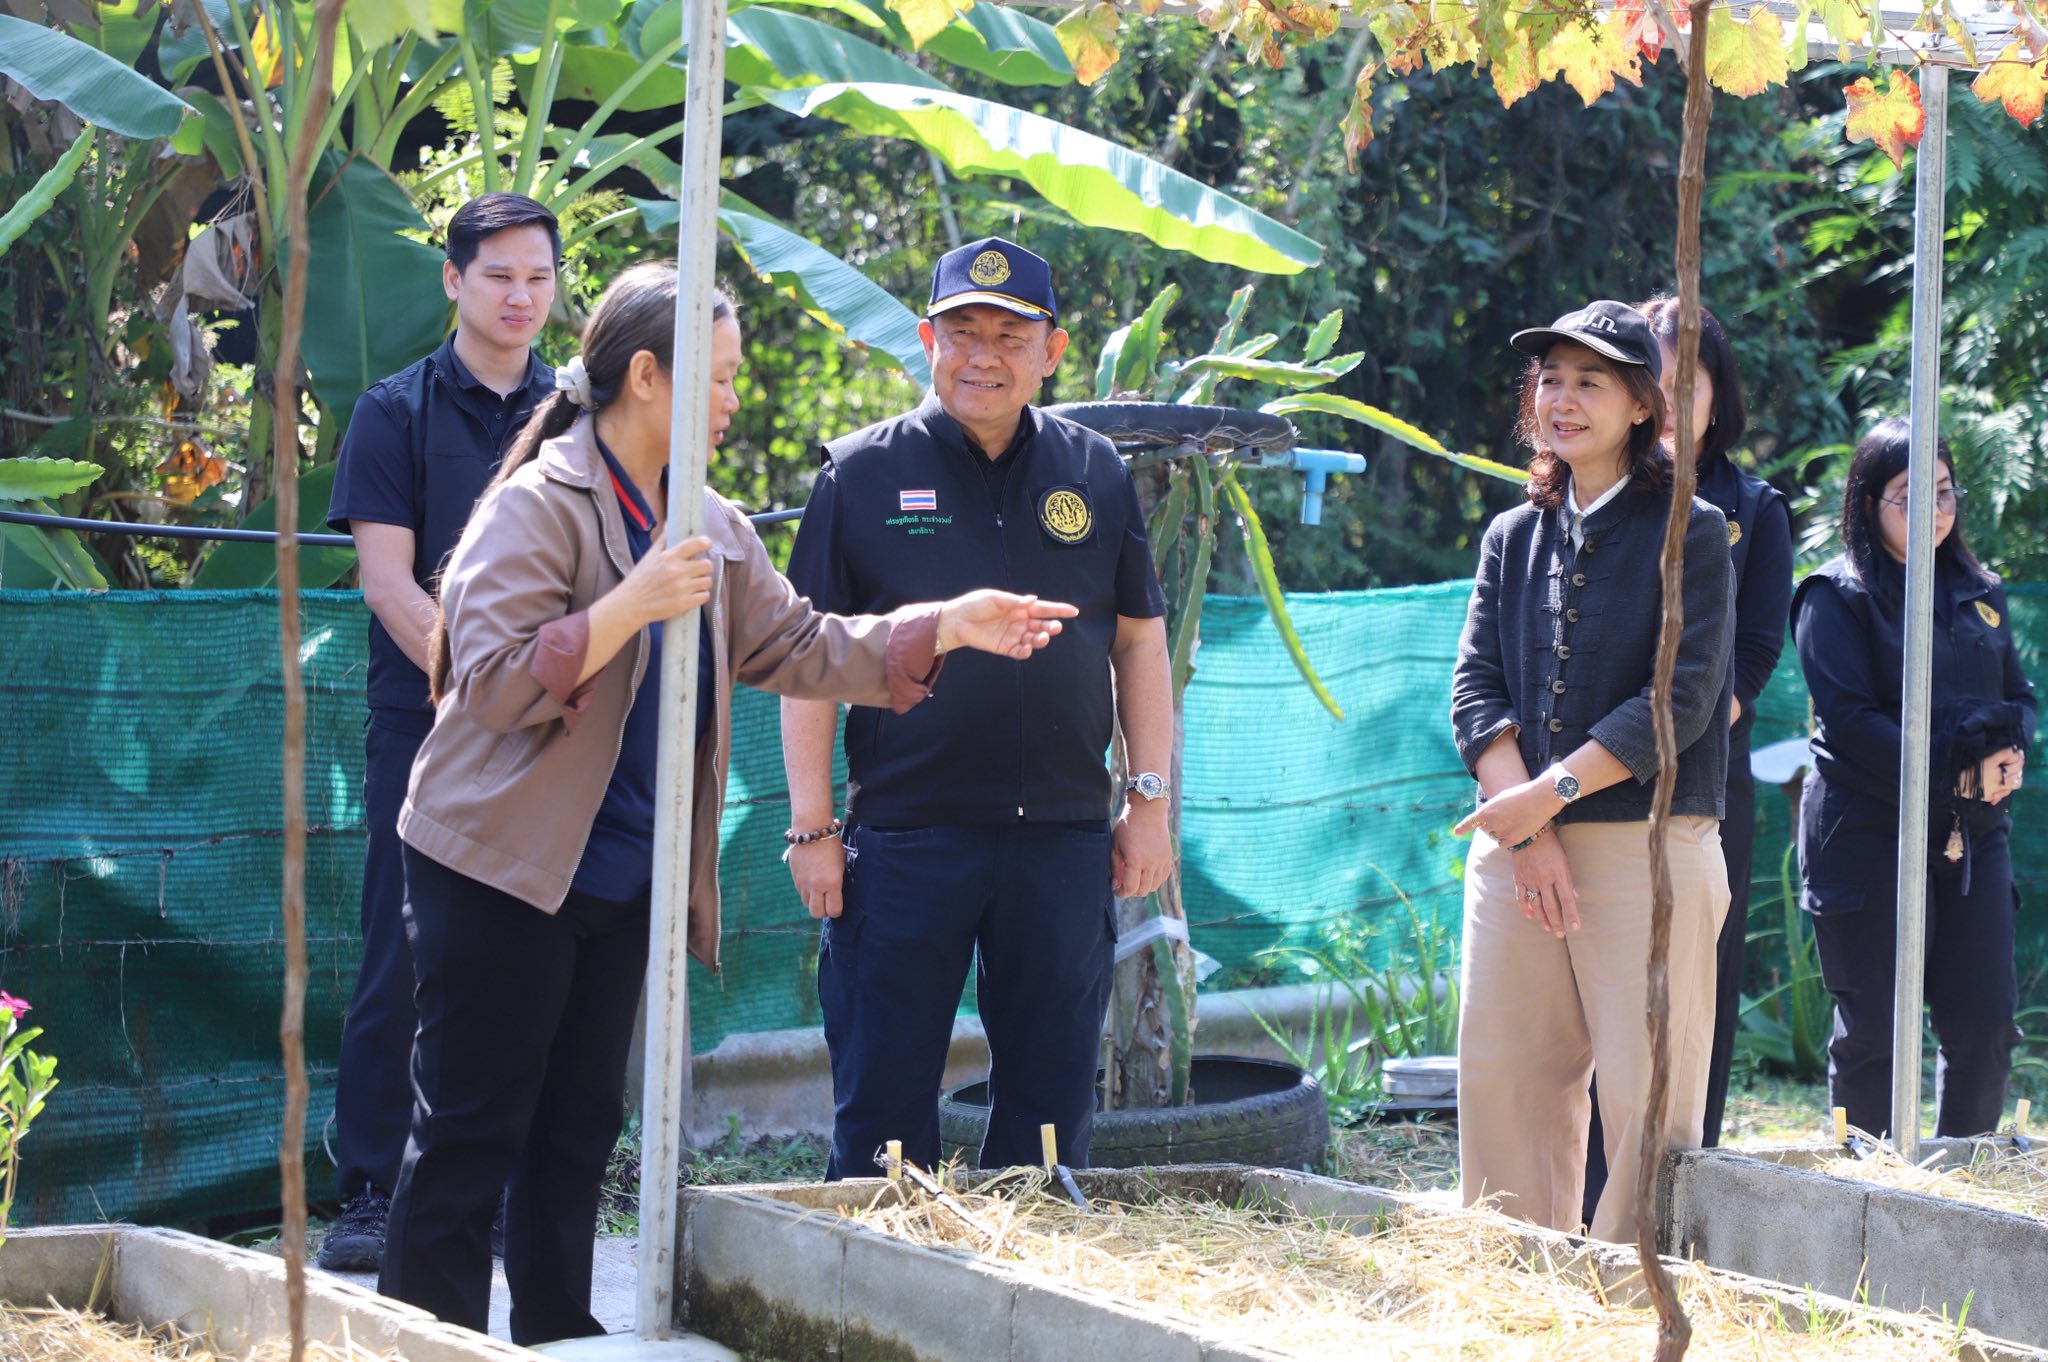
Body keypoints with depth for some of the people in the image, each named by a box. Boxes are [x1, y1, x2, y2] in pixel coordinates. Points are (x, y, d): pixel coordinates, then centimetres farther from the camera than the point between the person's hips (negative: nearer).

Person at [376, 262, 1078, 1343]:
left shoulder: (709, 530, 13)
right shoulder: (539, 506, -13)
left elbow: (797, 648, 13)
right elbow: (492, 679, -21)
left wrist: (946, 629, 4)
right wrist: (633, 606, -26)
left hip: (622, 885, 8)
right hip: (503, 874, -8)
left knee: (578, 1130, 13)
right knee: (470, 1132, -5)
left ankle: (557, 1339, 20)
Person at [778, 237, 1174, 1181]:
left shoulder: (1095, 474, 8)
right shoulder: (864, 474, 1)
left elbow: (1139, 641, 14)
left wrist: (1150, 801, 7)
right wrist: (812, 827, -4)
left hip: (1063, 838, 3)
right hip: (906, 841, -2)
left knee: (1051, 1107, 8)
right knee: (883, 1111, 1)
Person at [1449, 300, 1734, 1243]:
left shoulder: (1690, 532, 1)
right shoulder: (1513, 538, 15)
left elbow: (1683, 699, -8)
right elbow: (1475, 689, 6)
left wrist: (1553, 793, -14)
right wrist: (1528, 833, -10)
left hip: (1649, 843, -4)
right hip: (1516, 843, 5)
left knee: (1648, 1092, -6)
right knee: (1502, 1081, 3)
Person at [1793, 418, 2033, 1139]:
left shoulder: (1978, 593, 17)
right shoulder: (1837, 593, -1)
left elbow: (2018, 696, 21)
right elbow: (1849, 717, -9)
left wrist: (2009, 750, -3)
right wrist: (1954, 775, -14)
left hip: (1971, 835, 5)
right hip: (1866, 830, -5)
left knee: (1985, 1025, 0)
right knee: (1872, 1030, -3)